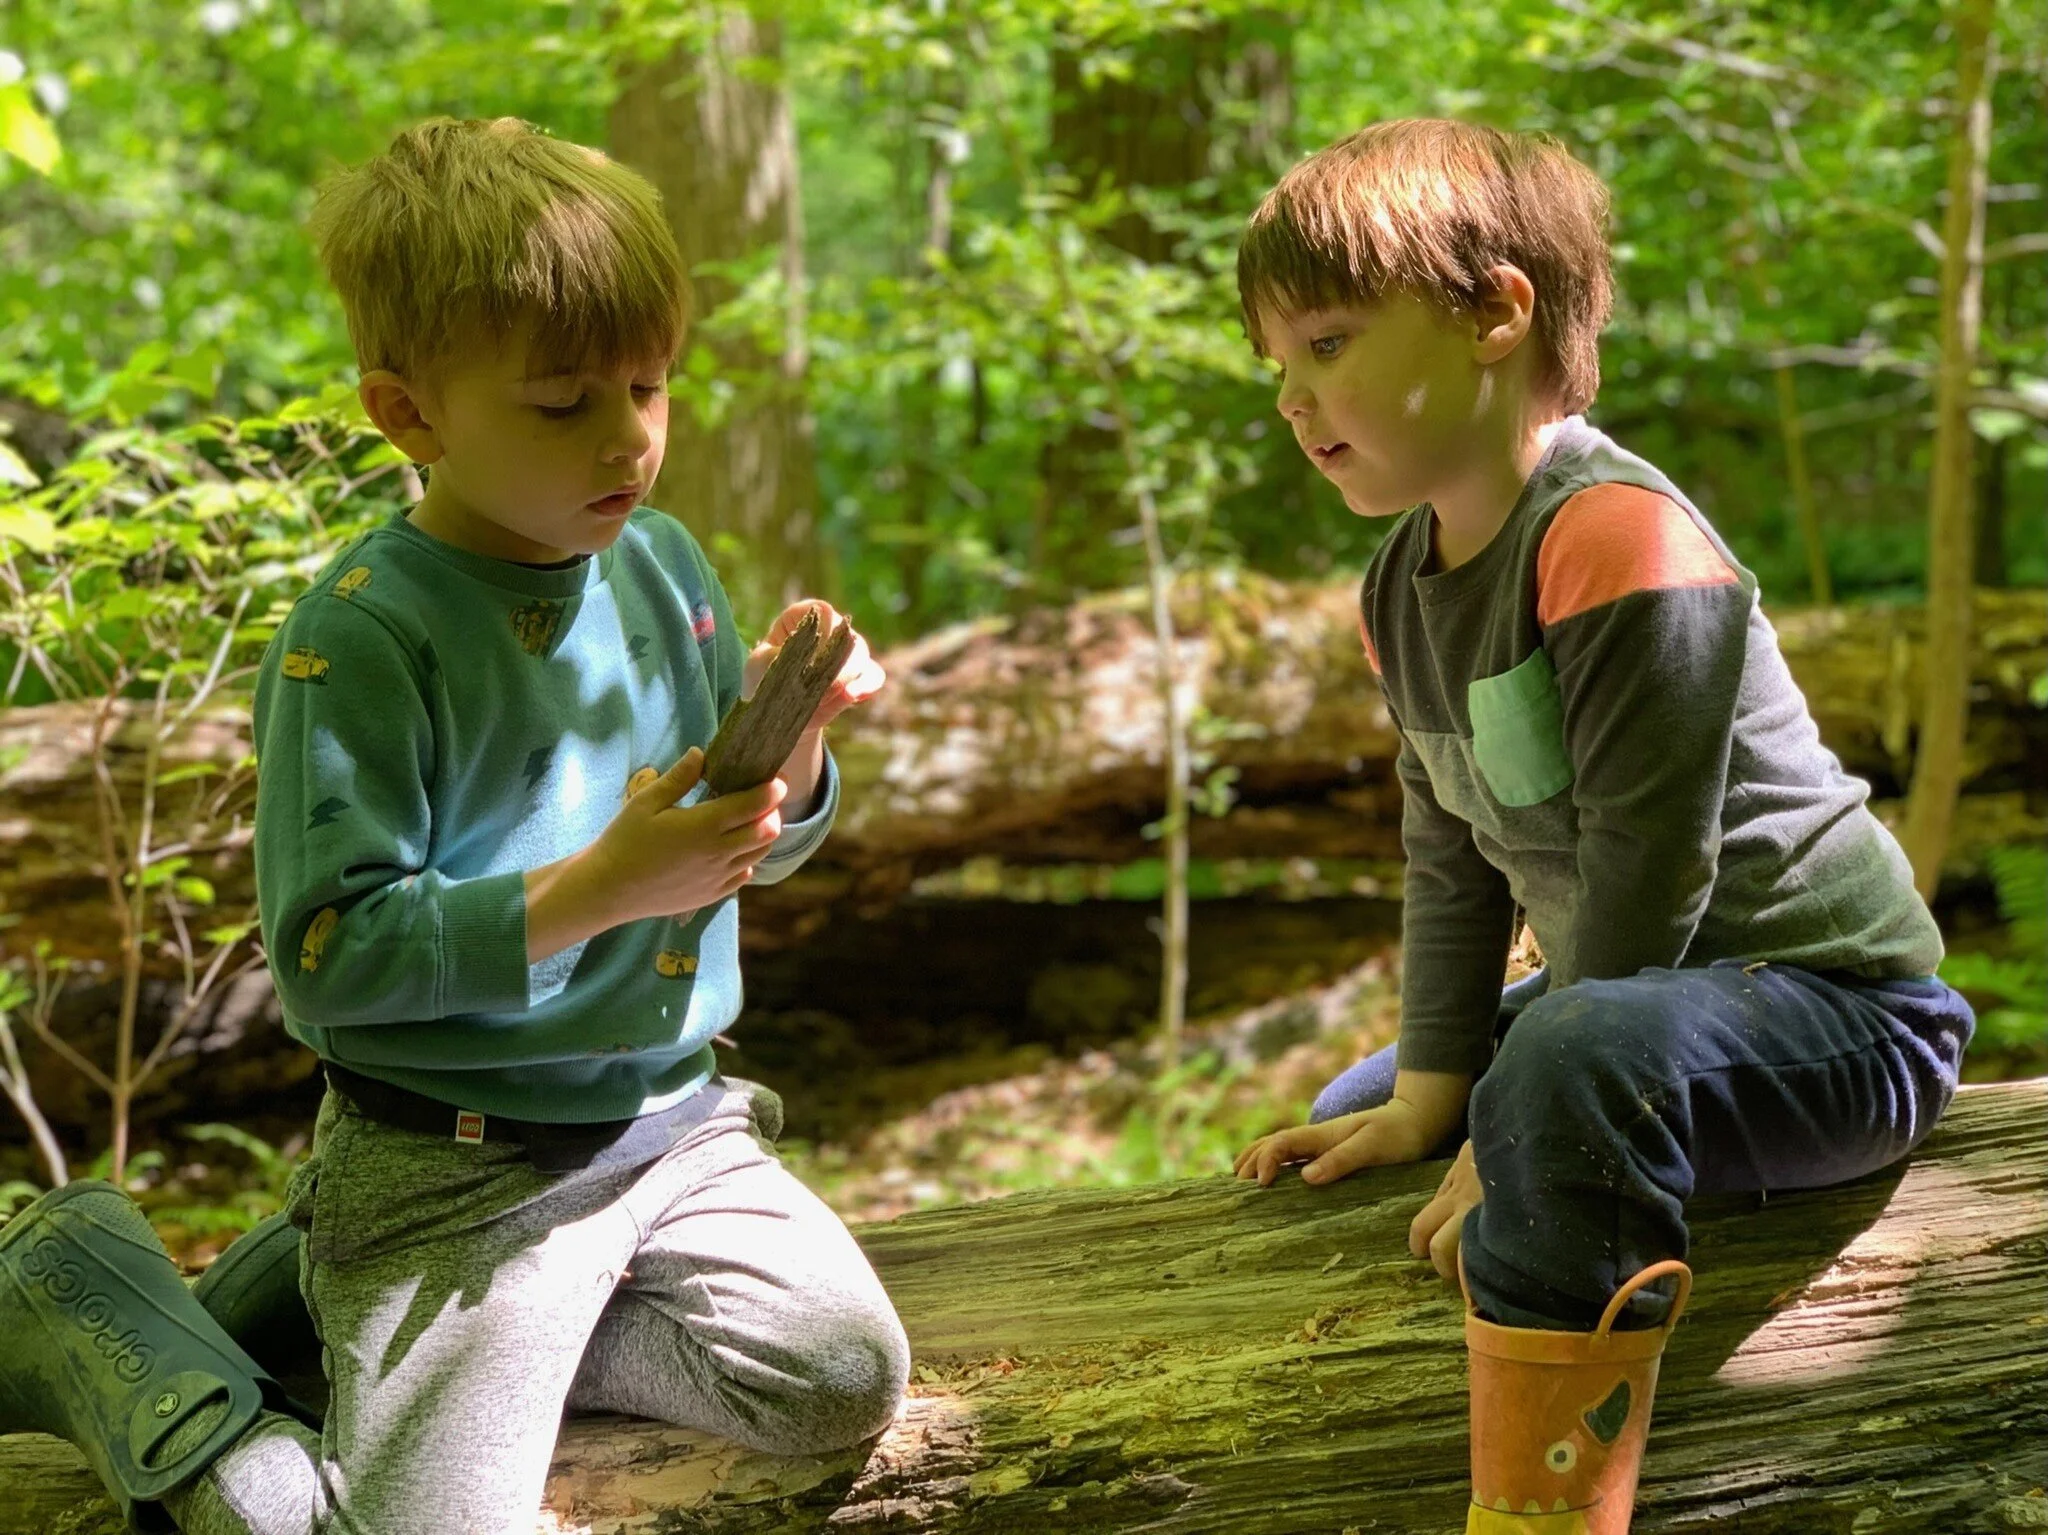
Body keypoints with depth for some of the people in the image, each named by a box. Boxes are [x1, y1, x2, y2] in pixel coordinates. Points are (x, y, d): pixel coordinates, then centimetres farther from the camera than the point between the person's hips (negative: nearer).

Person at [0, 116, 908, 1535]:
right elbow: (326, 956, -22)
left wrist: (788, 744, -10)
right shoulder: (364, 636, -18)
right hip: (454, 1171, -6)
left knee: (848, 1386, -4)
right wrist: (598, 888, -27)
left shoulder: (664, 567, 3)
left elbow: (760, 849, 12)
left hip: (671, 1119, 7)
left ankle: (493, 1334, 12)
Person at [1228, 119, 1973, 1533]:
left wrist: (1510, 1126, -20)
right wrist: (1429, 1098, 2)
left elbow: (1643, 882, -25)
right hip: (1640, 993, 10)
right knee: (1349, 1126, 21)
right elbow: (1452, 860, 8)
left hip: (1842, 1005, -10)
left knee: (1571, 1062, -40)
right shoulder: (1405, 581, 5)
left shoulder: (1620, 542, -25)